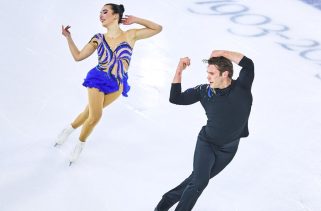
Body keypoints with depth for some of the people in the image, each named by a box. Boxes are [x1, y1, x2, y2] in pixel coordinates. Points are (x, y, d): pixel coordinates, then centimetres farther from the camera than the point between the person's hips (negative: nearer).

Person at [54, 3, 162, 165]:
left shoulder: (130, 35, -3)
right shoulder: (99, 39, -1)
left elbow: (158, 28, 0)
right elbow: (78, 56, 5)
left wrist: (136, 20, -6)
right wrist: (68, 37, -2)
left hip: (116, 85, 1)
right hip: (98, 79, -1)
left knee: (91, 112, 5)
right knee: (95, 116, -9)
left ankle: (70, 129, 34)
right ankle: (80, 144, 19)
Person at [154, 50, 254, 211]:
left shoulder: (242, 88, -17)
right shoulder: (204, 91, -13)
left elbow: (248, 64, -34)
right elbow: (175, 98, -10)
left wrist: (222, 53, -30)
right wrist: (179, 70, -18)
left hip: (228, 149, 1)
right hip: (207, 143, -1)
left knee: (199, 179, 11)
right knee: (200, 181, -18)